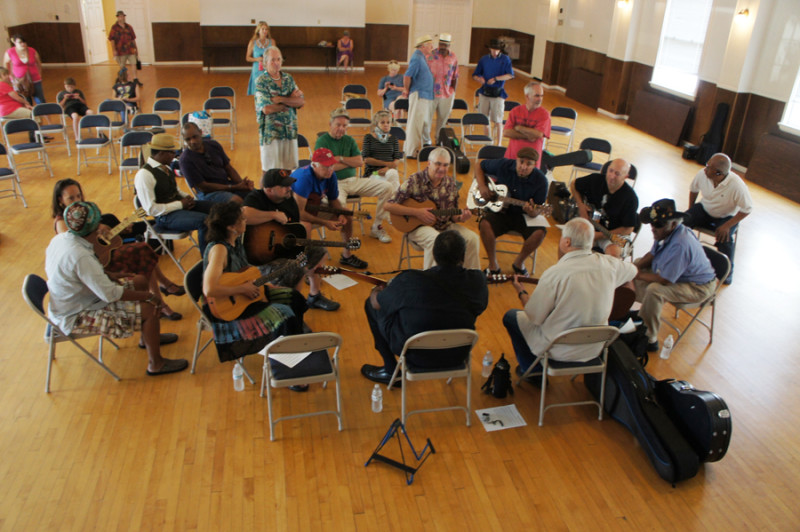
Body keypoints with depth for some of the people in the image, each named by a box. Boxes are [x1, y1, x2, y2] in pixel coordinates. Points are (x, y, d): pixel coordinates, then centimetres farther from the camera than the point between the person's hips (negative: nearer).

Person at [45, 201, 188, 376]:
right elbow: (110, 294, -30)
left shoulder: (59, 239, -4)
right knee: (148, 309, -19)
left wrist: (109, 275, 2)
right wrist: (149, 296, -20)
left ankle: (148, 336, 29)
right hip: (75, 318, -10)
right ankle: (155, 364, -3)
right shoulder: (80, 256, -34)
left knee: (140, 281, 14)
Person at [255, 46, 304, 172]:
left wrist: (280, 99, -15)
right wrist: (291, 100, -9)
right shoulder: (261, 81, -7)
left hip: (290, 131, 5)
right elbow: (267, 109, -19)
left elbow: (302, 102, -1)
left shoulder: (288, 79, 8)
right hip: (270, 132, -5)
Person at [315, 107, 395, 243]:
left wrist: (341, 159, -7)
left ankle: (376, 227, 0)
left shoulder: (349, 140, 16)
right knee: (338, 201, -42)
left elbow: (360, 162, 5)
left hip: (353, 181, 6)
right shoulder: (322, 141, -2)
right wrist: (350, 162, -1)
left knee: (387, 187, -8)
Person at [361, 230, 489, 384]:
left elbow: (376, 303, -8)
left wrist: (376, 292, 16)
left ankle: (390, 370, 22)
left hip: (417, 356, -3)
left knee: (370, 304, 13)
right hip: (457, 356, 4)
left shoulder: (410, 281, -26)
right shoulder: (478, 280, -17)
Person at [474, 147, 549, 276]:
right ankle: (493, 265, -13)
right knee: (485, 224, -32)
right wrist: (482, 186, -8)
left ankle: (519, 262, 0)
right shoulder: (503, 166, -8)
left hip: (523, 215, 0)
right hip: (499, 211, 0)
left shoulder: (540, 180, -11)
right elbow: (479, 166, 7)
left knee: (540, 232, -28)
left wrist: (532, 211, -34)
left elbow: (537, 211, -9)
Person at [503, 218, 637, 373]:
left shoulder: (555, 274, -28)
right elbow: (632, 270, 12)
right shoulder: (608, 264, -12)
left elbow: (534, 317, -17)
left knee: (510, 316, 17)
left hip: (559, 351, -6)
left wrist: (521, 292, 0)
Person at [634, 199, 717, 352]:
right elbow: (652, 255, 10)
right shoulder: (666, 231, -7)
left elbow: (664, 280, -32)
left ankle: (650, 339, -19)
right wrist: (634, 267, -8)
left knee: (654, 290, -34)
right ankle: (645, 310, 14)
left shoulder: (680, 245, -36)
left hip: (697, 288, -11)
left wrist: (637, 275, -20)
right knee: (638, 263, 11)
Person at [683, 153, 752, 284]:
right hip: (704, 209, 3)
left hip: (726, 217, -3)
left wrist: (727, 225, -24)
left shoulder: (737, 185, -30)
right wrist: (690, 210, 5)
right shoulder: (702, 174, -20)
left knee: (725, 239, -29)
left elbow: (747, 209, -18)